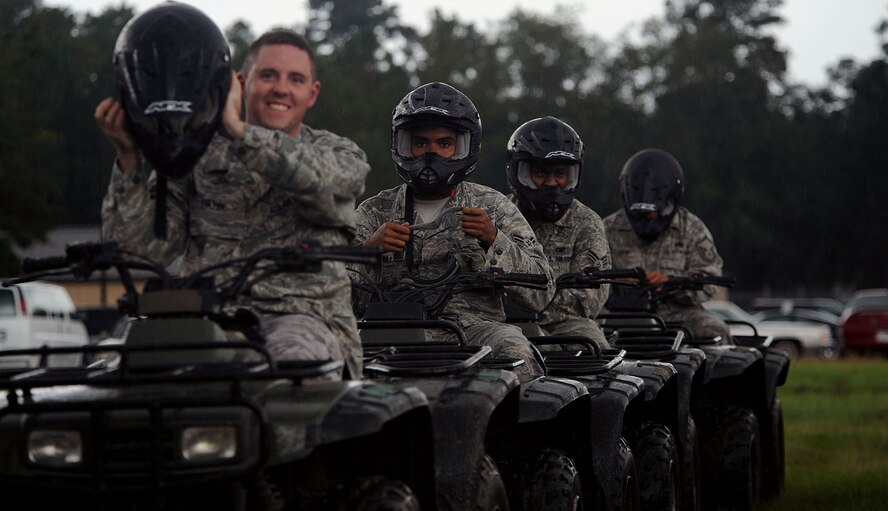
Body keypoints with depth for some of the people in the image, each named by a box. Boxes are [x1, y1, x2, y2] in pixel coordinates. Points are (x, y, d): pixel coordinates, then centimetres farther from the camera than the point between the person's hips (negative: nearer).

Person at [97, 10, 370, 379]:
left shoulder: (341, 156, 13)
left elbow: (319, 181, -14)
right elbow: (144, 243, 5)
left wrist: (237, 130, -20)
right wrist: (128, 158, -7)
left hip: (305, 316, -2)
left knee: (296, 356, -39)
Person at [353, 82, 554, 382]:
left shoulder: (493, 208, 13)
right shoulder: (374, 213, 16)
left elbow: (541, 293, 4)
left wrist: (493, 240, -10)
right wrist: (369, 249, -12)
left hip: (475, 326, 0)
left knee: (515, 351, -34)